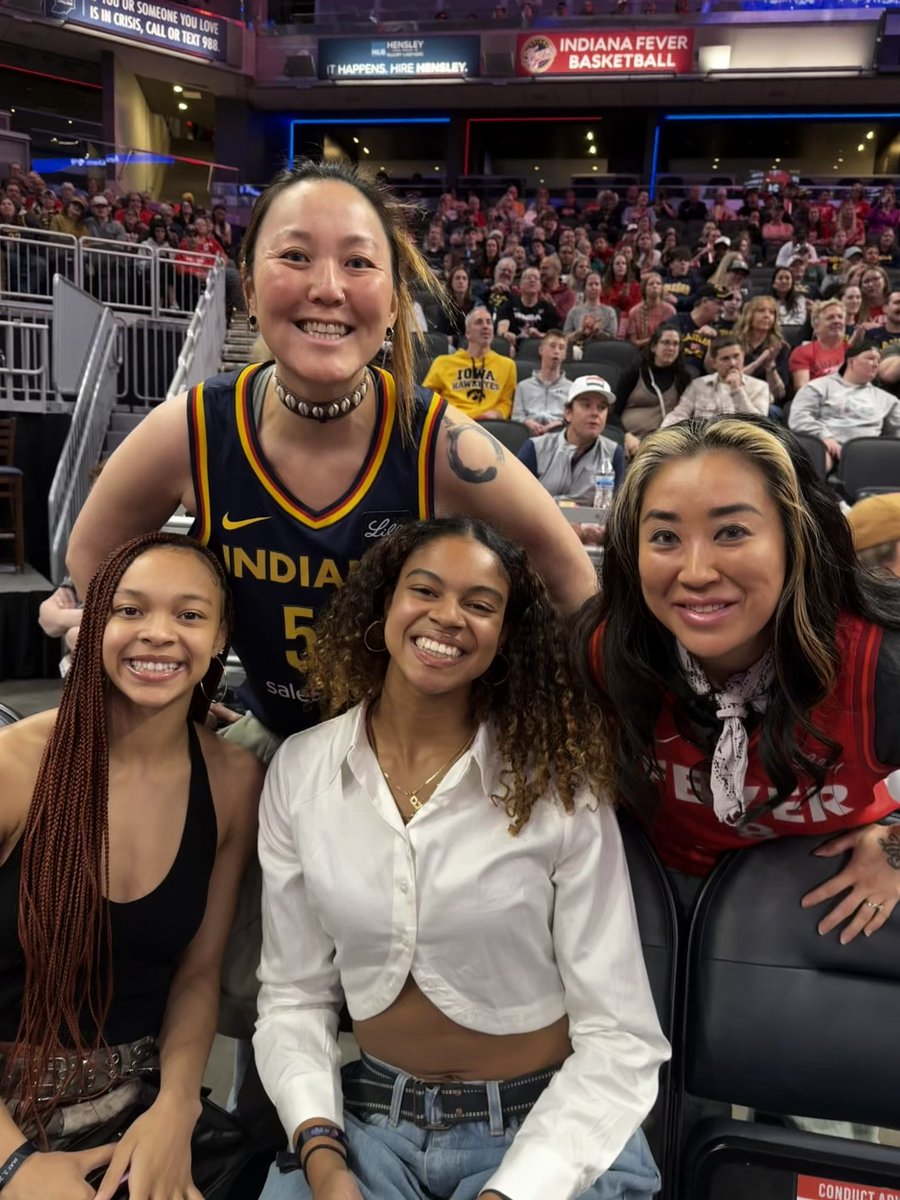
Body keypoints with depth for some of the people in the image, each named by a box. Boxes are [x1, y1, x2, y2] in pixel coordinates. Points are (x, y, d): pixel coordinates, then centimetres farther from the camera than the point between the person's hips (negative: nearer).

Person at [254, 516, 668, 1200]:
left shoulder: (558, 784, -13)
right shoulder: (300, 772, -5)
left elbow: (620, 1037, -11)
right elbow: (294, 995, 1)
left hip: (549, 1130, -1)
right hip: (367, 1118, 2)